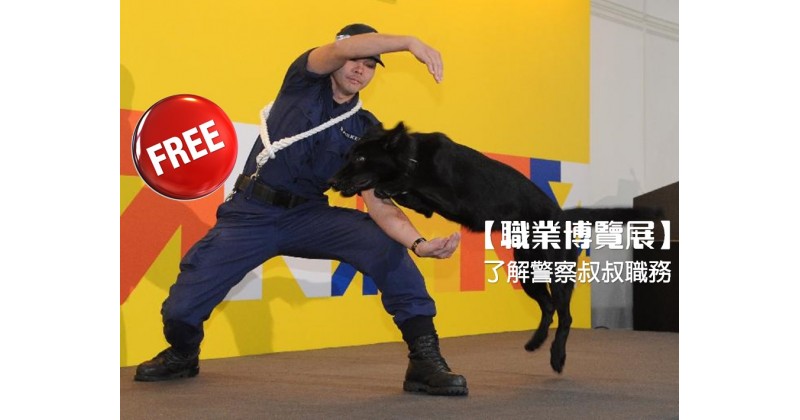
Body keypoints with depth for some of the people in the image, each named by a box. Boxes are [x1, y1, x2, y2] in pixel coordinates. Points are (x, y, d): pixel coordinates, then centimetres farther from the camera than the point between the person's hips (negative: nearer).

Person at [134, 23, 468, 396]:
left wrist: (418, 243, -29)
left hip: (309, 215, 2)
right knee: (182, 303, -7)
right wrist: (409, 42, -38)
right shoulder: (306, 79, -2)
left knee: (384, 244, -23)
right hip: (251, 214, -1)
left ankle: (425, 359, -17)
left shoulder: (366, 130, 2)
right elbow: (341, 49, -25)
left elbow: (379, 202, -10)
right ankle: (182, 355, 30)